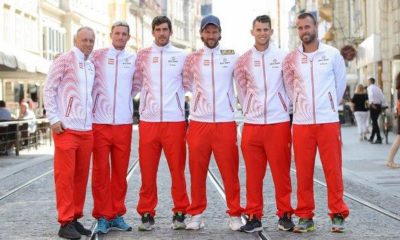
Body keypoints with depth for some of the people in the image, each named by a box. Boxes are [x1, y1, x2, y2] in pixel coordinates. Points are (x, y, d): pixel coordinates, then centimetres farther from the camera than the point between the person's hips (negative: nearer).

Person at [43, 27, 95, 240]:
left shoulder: (91, 65, 14)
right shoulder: (64, 60, -5)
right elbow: (49, 89, -7)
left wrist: (90, 117, 13)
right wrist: (54, 119, -13)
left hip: (86, 129, 7)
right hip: (66, 128, -6)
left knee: (81, 175, 9)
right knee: (65, 175, -4)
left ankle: (76, 218, 17)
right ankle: (66, 222, 0)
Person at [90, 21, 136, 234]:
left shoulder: (133, 59, 8)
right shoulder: (97, 56, 1)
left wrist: (125, 98, 8)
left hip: (124, 123, 2)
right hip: (100, 122, -2)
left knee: (120, 171, 7)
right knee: (101, 171, -1)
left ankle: (117, 214, 16)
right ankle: (103, 216, 7)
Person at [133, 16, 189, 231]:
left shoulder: (181, 56, 6)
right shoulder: (142, 55, 9)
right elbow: (135, 84, 11)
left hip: (175, 120, -1)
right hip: (148, 120, 1)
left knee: (178, 169, 3)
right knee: (147, 170, 4)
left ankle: (180, 213, 12)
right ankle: (147, 214, 13)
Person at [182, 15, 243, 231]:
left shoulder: (232, 57, 4)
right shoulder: (192, 59, 7)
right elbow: (186, 84, 16)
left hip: (226, 122, -1)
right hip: (198, 122, 1)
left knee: (230, 170, -1)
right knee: (197, 170, 4)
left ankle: (235, 214, 9)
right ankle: (196, 213, 14)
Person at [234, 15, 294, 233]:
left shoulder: (282, 57, 2)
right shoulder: (243, 60, 7)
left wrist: (286, 108, 7)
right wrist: (249, 110, 12)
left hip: (279, 123, -2)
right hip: (251, 124, 2)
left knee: (281, 171, 1)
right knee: (253, 174, 4)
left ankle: (285, 214, 13)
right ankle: (254, 216, 12)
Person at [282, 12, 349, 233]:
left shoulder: (332, 54, 1)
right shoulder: (291, 59, 4)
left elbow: (340, 84, 11)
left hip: (329, 121, -1)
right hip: (301, 122, 1)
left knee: (333, 169, -1)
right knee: (303, 171, 3)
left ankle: (338, 215, 8)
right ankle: (305, 216, 12)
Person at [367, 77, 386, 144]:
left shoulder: (370, 87, -3)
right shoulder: (377, 88, 17)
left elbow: (371, 95, -25)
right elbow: (382, 98, 12)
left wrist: (372, 103, -27)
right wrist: (381, 104, 15)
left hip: (373, 106, -7)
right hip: (379, 106, 7)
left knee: (374, 122, -6)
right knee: (375, 122, 17)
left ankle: (379, 139, -11)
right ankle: (371, 138, 26)